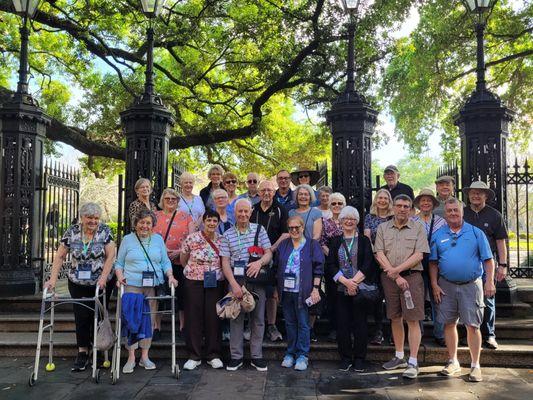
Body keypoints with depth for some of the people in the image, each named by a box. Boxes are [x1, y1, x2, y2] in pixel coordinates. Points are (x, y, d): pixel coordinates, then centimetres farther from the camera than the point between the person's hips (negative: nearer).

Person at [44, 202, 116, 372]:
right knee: (81, 317, -1)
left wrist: (103, 277, -17)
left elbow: (110, 256, -9)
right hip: (78, 283, 1)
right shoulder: (71, 232, -3)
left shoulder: (105, 231, -7)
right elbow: (60, 256, -2)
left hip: (101, 283, -1)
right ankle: (82, 353, 10)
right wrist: (53, 278, -11)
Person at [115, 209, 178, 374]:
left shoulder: (158, 239, 12)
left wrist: (170, 276, -1)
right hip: (132, 285, -2)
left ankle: (144, 356, 15)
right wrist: (120, 277, -8)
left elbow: (165, 261, 13)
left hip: (153, 286, 2)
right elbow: (119, 263, 9)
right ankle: (131, 357, 4)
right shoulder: (127, 239, 7)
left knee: (149, 320, 4)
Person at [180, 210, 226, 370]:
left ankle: (214, 355, 16)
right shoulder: (191, 239, -5)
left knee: (214, 317, 4)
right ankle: (194, 356, 14)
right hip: (193, 283, -1)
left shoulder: (222, 240, 2)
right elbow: (183, 260, 6)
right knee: (193, 317, 3)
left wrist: (216, 271, 2)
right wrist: (193, 269, 9)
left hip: (215, 283, 1)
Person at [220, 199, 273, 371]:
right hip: (236, 280, 0)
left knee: (258, 318, 5)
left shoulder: (259, 230, 5)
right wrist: (234, 284, -12)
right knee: (236, 318, 4)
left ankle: (257, 356, 16)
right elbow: (225, 262, -1)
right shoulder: (227, 235, 3)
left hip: (257, 279, 1)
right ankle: (236, 356, 15)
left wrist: (260, 262, -21)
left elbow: (269, 253, 1)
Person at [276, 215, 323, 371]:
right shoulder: (283, 245, 12)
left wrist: (315, 289, -8)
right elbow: (277, 267, 15)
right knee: (289, 323, 10)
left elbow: (318, 268, -2)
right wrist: (277, 288, 11)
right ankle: (290, 353, 21)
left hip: (302, 292, -3)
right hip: (286, 291, 4)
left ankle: (302, 355, 10)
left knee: (303, 324, 1)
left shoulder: (312, 244, 1)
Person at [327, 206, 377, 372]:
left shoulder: (364, 240, 6)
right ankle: (345, 358, 12)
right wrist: (345, 281, -11)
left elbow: (368, 264, -3)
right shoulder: (335, 242, 11)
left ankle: (359, 359, 12)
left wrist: (354, 281, -12)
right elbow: (331, 265, 2)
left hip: (361, 288, -1)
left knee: (360, 323, 1)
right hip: (341, 289, 2)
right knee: (342, 324, 0)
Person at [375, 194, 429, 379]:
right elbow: (379, 255, 1)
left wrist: (397, 269, -13)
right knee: (395, 318, 11)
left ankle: (413, 362, 0)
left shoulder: (418, 228, 4)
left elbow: (419, 255, -5)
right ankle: (399, 357, 24)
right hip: (389, 277, 3)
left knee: (413, 319, -5)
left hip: (412, 276, -3)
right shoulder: (382, 228, 9)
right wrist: (395, 276, -8)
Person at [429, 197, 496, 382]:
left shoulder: (476, 232, 3)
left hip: (471, 285, -2)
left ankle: (475, 365, 11)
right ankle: (453, 362, 22)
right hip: (446, 286, 2)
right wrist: (434, 285, 1)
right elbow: (433, 262, 8)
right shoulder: (438, 235, 7)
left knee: (473, 325, -1)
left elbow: (488, 260, 2)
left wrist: (490, 282, -7)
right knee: (449, 324, 8)